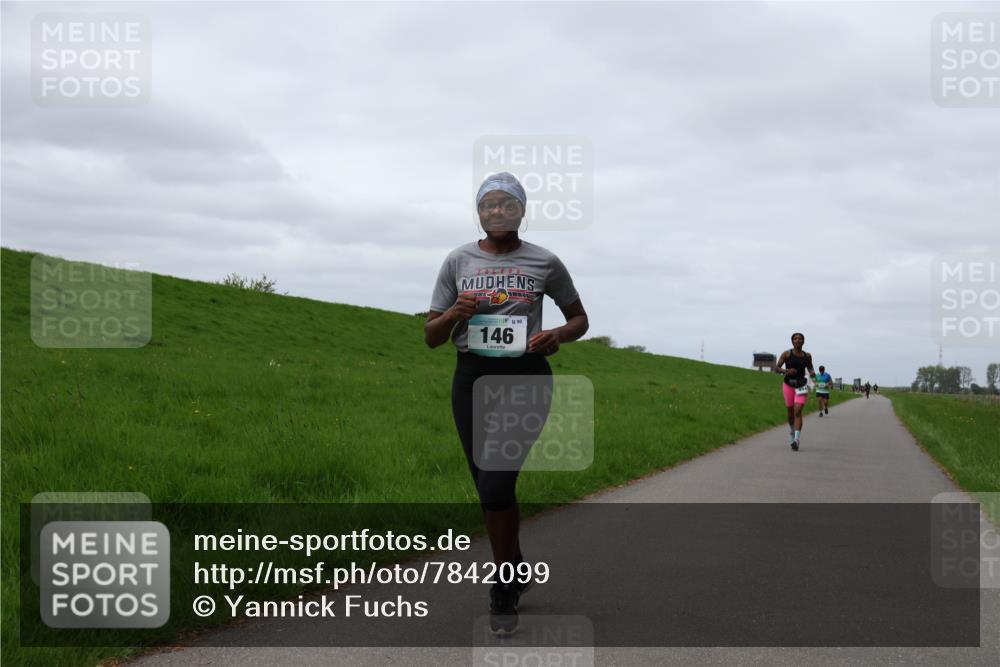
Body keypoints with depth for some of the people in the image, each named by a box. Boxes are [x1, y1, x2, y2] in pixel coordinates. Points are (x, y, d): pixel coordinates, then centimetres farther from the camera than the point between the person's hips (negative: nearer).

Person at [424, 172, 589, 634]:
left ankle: (503, 593, 0)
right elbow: (431, 336, 8)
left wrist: (559, 336, -9)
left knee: (496, 484, -17)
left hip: (526, 376, -3)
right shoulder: (458, 261, 6)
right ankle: (514, 570, 35)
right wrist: (454, 313, -14)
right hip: (472, 376, 3)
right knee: (489, 488, 10)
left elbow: (580, 319, 13)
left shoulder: (544, 263, 2)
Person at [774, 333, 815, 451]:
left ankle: (796, 441, -23)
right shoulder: (787, 354, -1)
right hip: (788, 385, 0)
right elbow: (776, 369, -2)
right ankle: (793, 434, 37)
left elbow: (810, 368, 22)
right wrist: (786, 371, -21)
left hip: (801, 386, 0)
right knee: (790, 412, 9)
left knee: (798, 411, -16)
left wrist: (812, 373, -1)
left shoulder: (807, 356, 5)